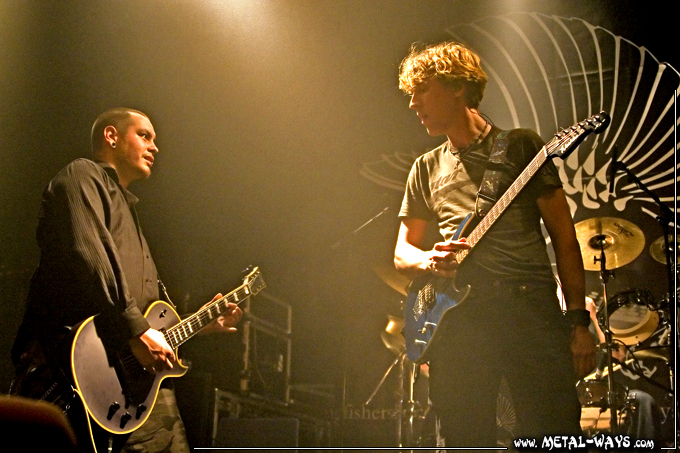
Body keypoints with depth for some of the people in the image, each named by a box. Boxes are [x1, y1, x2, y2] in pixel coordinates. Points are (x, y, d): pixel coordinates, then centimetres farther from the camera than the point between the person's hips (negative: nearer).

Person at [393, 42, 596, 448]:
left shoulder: (521, 146, 9)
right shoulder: (427, 169, 20)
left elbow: (564, 235, 6)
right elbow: (402, 251, 24)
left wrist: (579, 322, -3)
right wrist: (428, 260, -1)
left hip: (533, 308, -3)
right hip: (460, 319, 3)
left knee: (555, 434, -10)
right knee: (463, 441, -3)